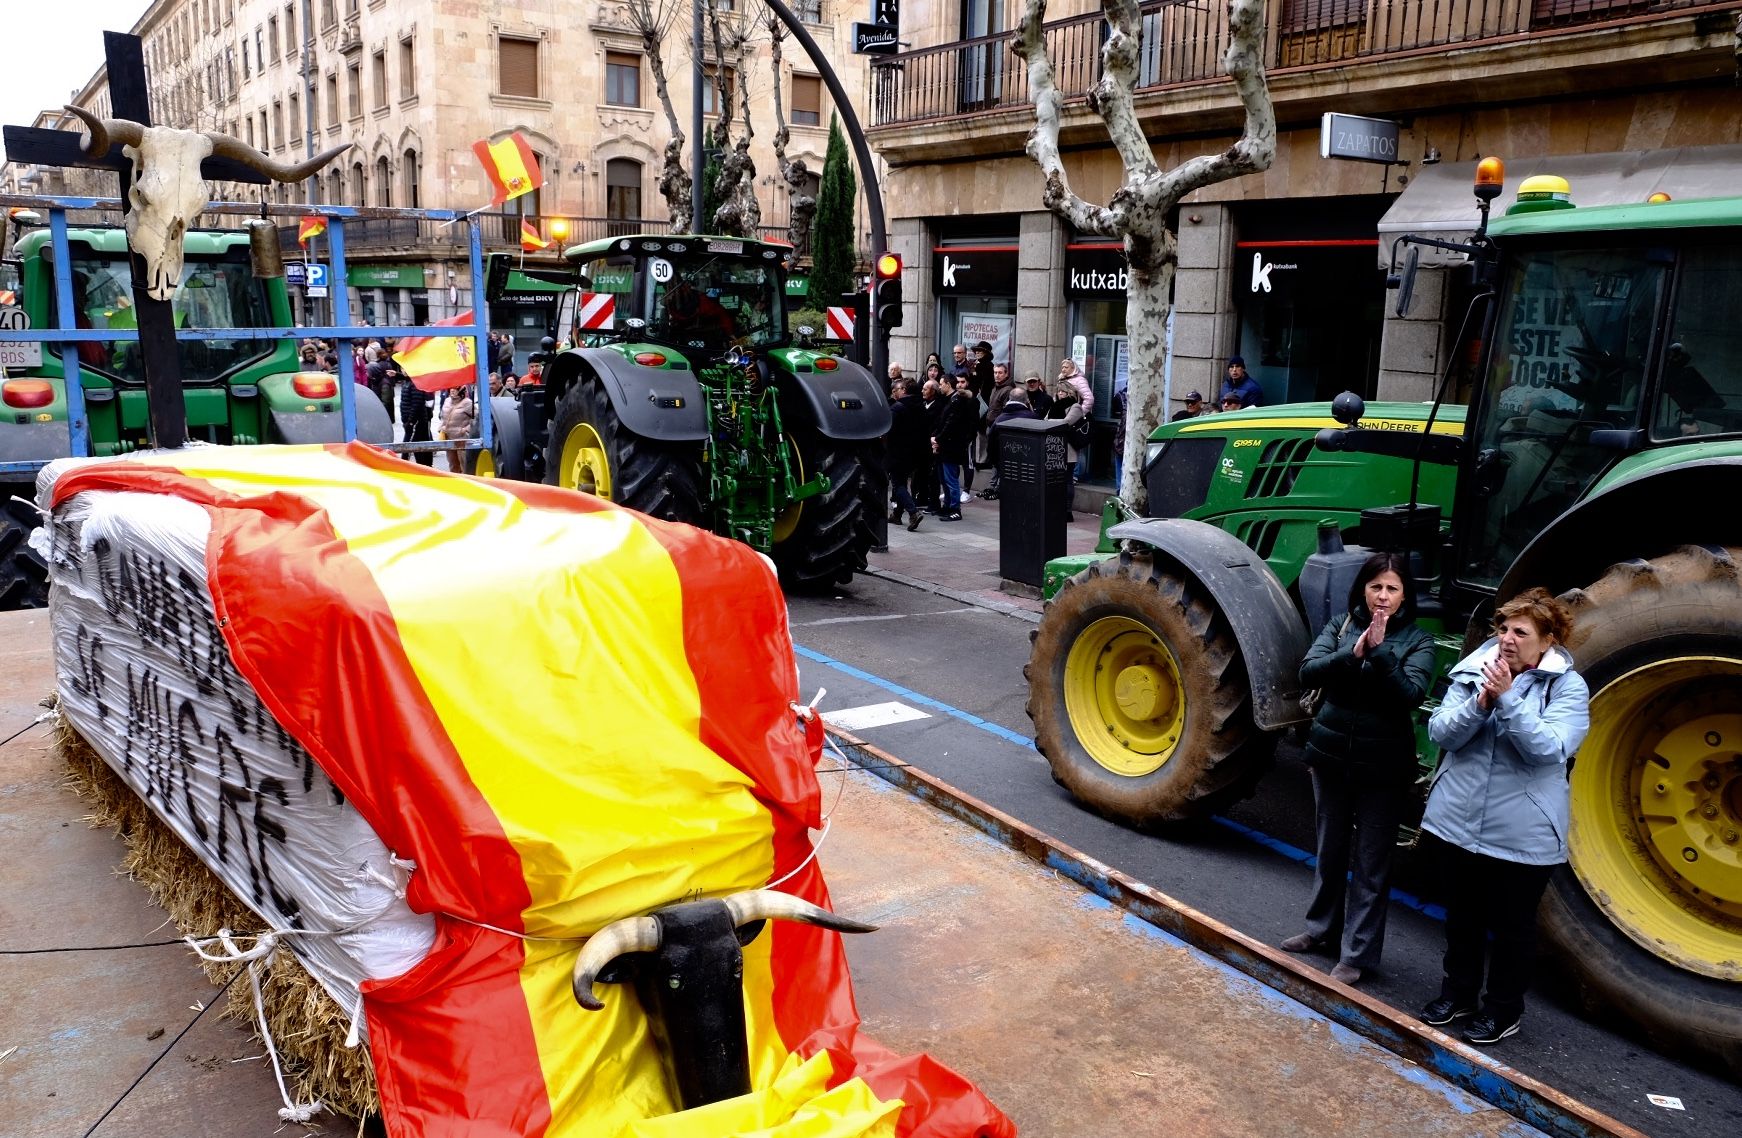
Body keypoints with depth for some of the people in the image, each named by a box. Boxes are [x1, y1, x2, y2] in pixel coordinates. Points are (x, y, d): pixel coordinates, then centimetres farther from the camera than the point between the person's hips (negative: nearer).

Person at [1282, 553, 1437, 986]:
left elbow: (1412, 694, -19)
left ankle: (1358, 954, 13)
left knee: (1370, 862, 4)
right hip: (1332, 755, 3)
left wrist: (1380, 650, -29)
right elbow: (1309, 672, -12)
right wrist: (1352, 652, -27)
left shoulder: (1417, 639, -6)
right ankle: (1322, 928, 36)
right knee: (1330, 847, 19)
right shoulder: (1341, 624, 1)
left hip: (1382, 765, -3)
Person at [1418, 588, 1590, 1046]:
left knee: (1511, 926, 12)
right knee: (1462, 916, 19)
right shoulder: (1471, 672, 0)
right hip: (1456, 822, 4)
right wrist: (1481, 701, -22)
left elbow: (1549, 749, -22)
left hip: (1522, 836, -3)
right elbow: (1440, 732, -7)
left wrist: (1507, 697, -29)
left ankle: (1503, 1009, 31)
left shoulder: (1568, 687, -9)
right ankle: (1457, 993, 38)